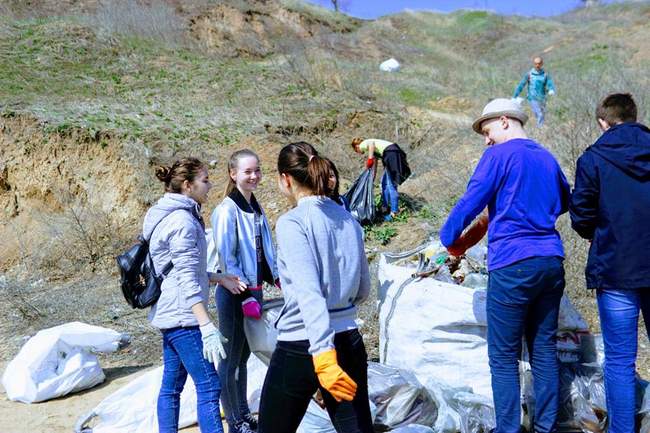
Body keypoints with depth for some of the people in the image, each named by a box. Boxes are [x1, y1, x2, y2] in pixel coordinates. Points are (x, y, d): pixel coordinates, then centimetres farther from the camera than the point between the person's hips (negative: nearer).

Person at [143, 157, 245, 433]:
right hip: (183, 317, -10)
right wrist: (207, 327, -26)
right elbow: (188, 281, -22)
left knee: (171, 385, 14)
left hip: (167, 315, 10)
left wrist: (218, 278, 14)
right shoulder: (183, 221, -17)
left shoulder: (169, 216, 14)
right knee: (209, 386, -8)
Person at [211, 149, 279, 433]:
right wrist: (244, 297, -20)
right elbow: (227, 259, -17)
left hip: (254, 289, 8)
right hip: (234, 294, -8)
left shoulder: (256, 208, 9)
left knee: (243, 357, 18)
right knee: (231, 360, 4)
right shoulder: (227, 210, -14)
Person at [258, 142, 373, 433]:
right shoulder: (349, 220, 6)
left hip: (300, 349, -5)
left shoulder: (292, 222, -13)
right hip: (349, 344, 6)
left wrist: (322, 355, -30)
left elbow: (308, 292, -24)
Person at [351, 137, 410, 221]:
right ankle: (385, 206, 29)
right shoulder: (372, 149, 29)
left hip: (391, 154, -10)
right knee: (384, 182, 21)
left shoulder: (362, 145, 4)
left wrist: (370, 159, -22)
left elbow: (371, 143, -20)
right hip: (393, 154, 10)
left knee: (391, 184, -8)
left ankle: (394, 213, -8)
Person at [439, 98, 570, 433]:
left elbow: (470, 203, -6)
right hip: (552, 261, 7)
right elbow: (564, 201, 31)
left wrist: (449, 237, 8)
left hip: (512, 264, -7)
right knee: (544, 351, 12)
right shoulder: (547, 158, 16)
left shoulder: (499, 156, -4)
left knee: (503, 356, 0)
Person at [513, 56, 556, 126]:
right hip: (533, 99, -3)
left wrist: (552, 91, -38)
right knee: (539, 116, -15)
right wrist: (514, 97, -4)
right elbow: (521, 86, -3)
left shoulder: (545, 75, -2)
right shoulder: (529, 74, -6)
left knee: (542, 115, 15)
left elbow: (551, 84, -14)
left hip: (542, 99, 3)